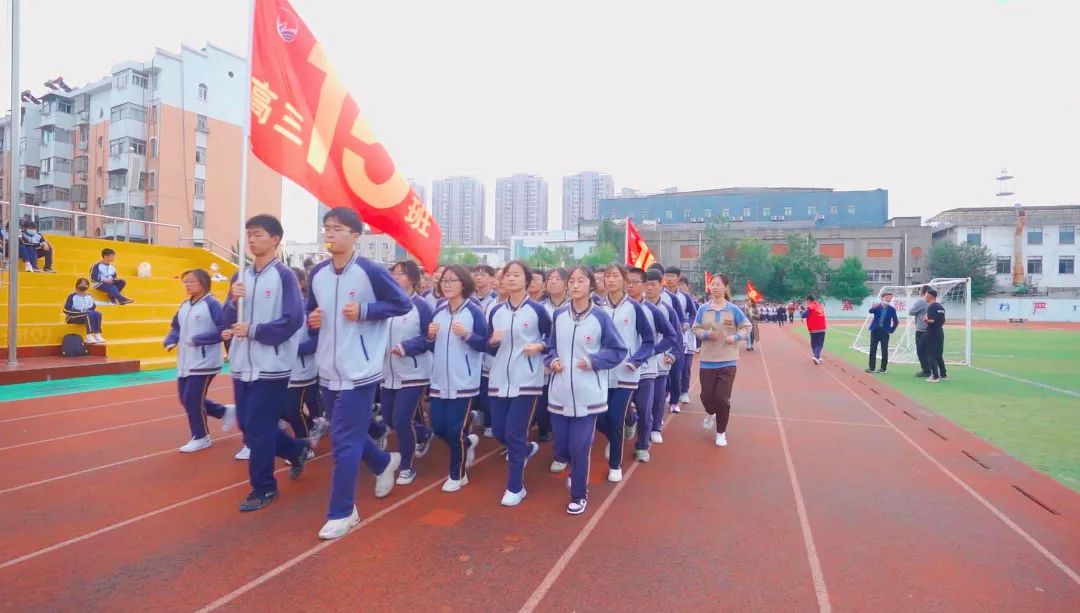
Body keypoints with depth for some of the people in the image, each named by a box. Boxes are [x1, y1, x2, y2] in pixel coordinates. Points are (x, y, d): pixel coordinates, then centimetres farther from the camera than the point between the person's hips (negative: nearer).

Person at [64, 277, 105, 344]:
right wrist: (79, 312, -18)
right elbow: (66, 310, -10)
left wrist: (88, 311, -7)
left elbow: (93, 308, 14)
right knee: (90, 314, -34)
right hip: (72, 317, -5)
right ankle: (89, 337, -43)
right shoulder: (72, 296, -5)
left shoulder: (89, 297, 9)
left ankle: (97, 335, -32)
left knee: (97, 313, -25)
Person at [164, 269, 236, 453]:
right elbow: (176, 327, 19)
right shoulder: (184, 306, 12)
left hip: (204, 363, -9)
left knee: (193, 400, -4)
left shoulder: (212, 304, -13)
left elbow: (223, 330, -18)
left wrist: (198, 340, -22)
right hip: (185, 363, 9)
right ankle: (225, 411, 29)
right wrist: (171, 341, -1)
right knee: (186, 399, 13)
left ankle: (200, 437, 14)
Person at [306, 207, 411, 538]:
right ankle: (385, 462, 47)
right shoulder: (317, 274, 6)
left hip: (359, 370, -7)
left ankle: (341, 512, 11)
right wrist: (312, 319, -3)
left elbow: (403, 304, -5)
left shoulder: (371, 271, -11)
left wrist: (364, 311, -15)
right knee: (350, 434, 19)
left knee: (344, 441, -4)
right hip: (329, 371, 7)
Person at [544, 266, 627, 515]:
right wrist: (552, 360, -5)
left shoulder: (600, 317, -7)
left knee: (579, 447, -1)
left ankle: (579, 494, 22)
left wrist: (593, 361, -14)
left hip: (587, 394, -3)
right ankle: (576, 470, 44)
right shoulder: (559, 315, 3)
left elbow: (618, 350, -1)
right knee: (561, 447, 10)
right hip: (559, 393, 4)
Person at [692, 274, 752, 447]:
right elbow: (695, 329, 5)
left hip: (728, 361, -2)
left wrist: (735, 337, -14)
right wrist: (706, 334, -15)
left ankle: (721, 432, 17)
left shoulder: (733, 309, -3)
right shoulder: (703, 309, 0)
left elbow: (746, 327, 3)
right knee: (706, 396, 4)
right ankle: (711, 414, 42)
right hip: (707, 361, 2)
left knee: (722, 398, -3)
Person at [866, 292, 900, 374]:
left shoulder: (892, 309, 1)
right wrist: (874, 308, -43)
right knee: (872, 349, 3)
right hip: (875, 331, 1)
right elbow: (870, 311, -22)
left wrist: (891, 330, -2)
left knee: (884, 350, 1)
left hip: (885, 332, -1)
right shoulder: (877, 307, 0)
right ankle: (871, 367, 9)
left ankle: (883, 368, 10)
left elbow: (896, 321, 6)